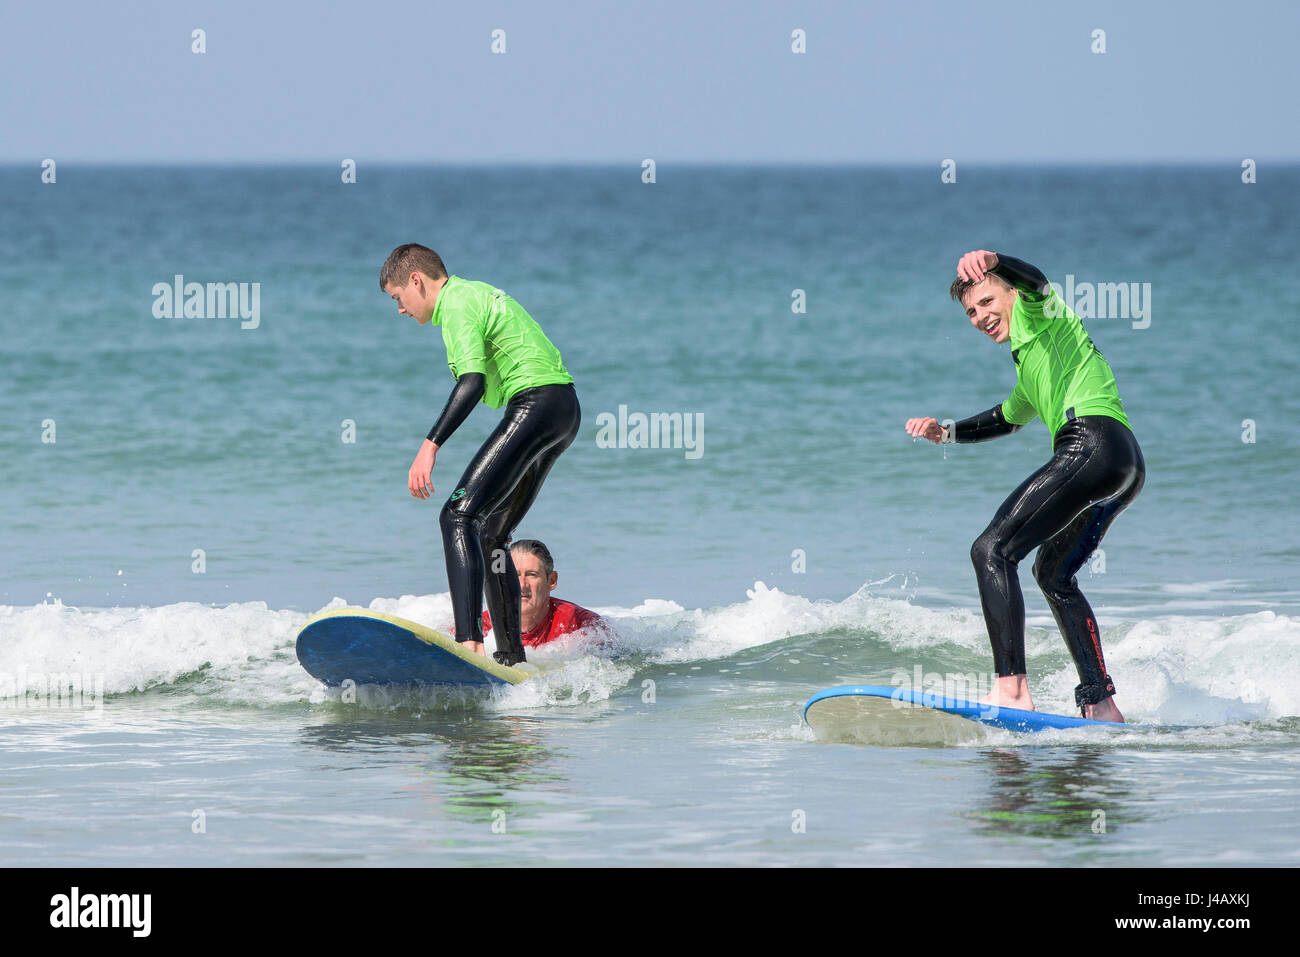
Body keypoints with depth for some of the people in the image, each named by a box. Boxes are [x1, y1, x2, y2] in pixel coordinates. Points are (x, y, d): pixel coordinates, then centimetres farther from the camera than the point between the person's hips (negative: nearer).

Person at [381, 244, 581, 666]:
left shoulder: (457, 305, -8)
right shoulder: (476, 294, 24)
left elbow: (473, 382, -23)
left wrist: (430, 446, -29)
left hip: (535, 403, -11)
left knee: (459, 515, -19)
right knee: (489, 534, 15)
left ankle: (469, 643, -34)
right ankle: (511, 659, 14)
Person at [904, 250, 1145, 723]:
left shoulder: (1038, 313, 8)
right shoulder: (1030, 360, 34)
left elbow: (1035, 282, -17)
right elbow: (1009, 418, 51)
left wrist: (991, 260, -37)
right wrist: (947, 433, 43)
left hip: (1092, 442, -11)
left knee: (992, 550, -16)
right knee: (1054, 572, 26)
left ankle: (1012, 687, -29)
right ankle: (1101, 704, 23)